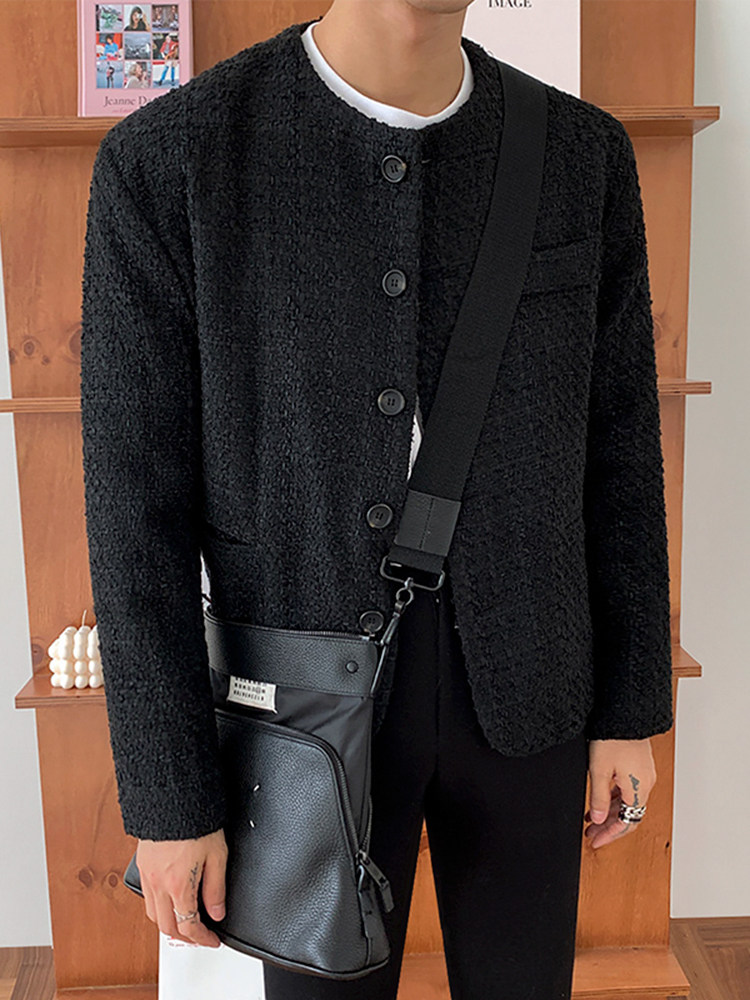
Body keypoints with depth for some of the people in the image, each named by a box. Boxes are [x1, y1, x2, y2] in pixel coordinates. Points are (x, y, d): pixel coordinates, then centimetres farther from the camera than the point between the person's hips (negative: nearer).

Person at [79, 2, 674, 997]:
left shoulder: (583, 155, -3)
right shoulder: (166, 160, -12)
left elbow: (616, 453, 3)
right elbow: (138, 505, -11)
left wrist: (632, 710, 6)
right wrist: (166, 799, -8)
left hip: (516, 672, 3)